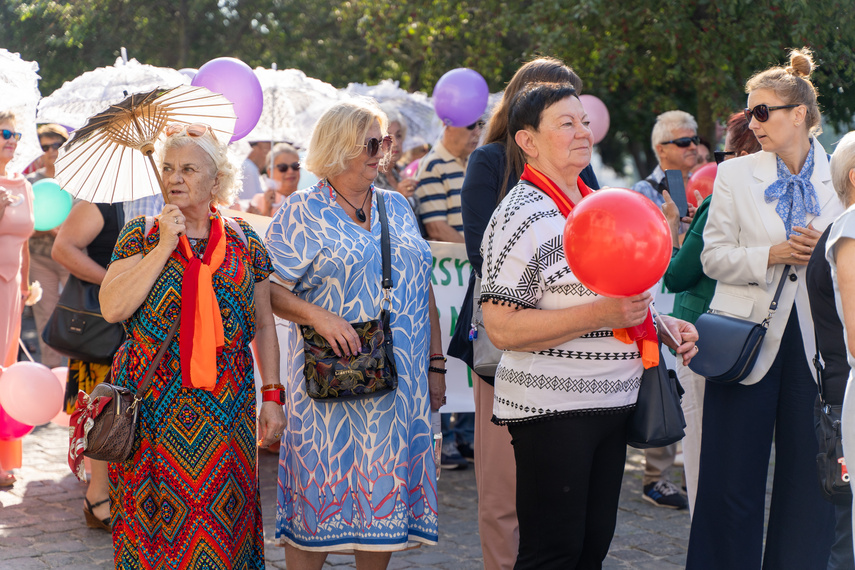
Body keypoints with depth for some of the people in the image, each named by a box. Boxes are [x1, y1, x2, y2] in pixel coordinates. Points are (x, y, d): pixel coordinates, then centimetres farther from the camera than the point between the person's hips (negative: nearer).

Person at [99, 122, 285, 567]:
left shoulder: (243, 240, 7)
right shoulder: (140, 235, 3)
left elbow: (264, 325, 10)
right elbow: (112, 308, -11)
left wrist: (272, 397, 5)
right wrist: (165, 245, -11)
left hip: (225, 408, 1)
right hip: (153, 405, -1)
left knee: (223, 513, 3)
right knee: (155, 515, 1)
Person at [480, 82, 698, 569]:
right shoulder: (522, 217, -13)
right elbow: (502, 328, -21)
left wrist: (662, 325, 11)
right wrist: (600, 315, -25)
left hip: (613, 402, 8)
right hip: (552, 409, -8)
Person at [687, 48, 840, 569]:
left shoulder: (839, 176, 5)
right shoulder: (735, 174, 5)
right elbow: (713, 256, 1)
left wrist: (823, 251, -11)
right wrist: (771, 255, -14)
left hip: (815, 342, 1)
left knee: (810, 477, 6)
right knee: (732, 483, 2)